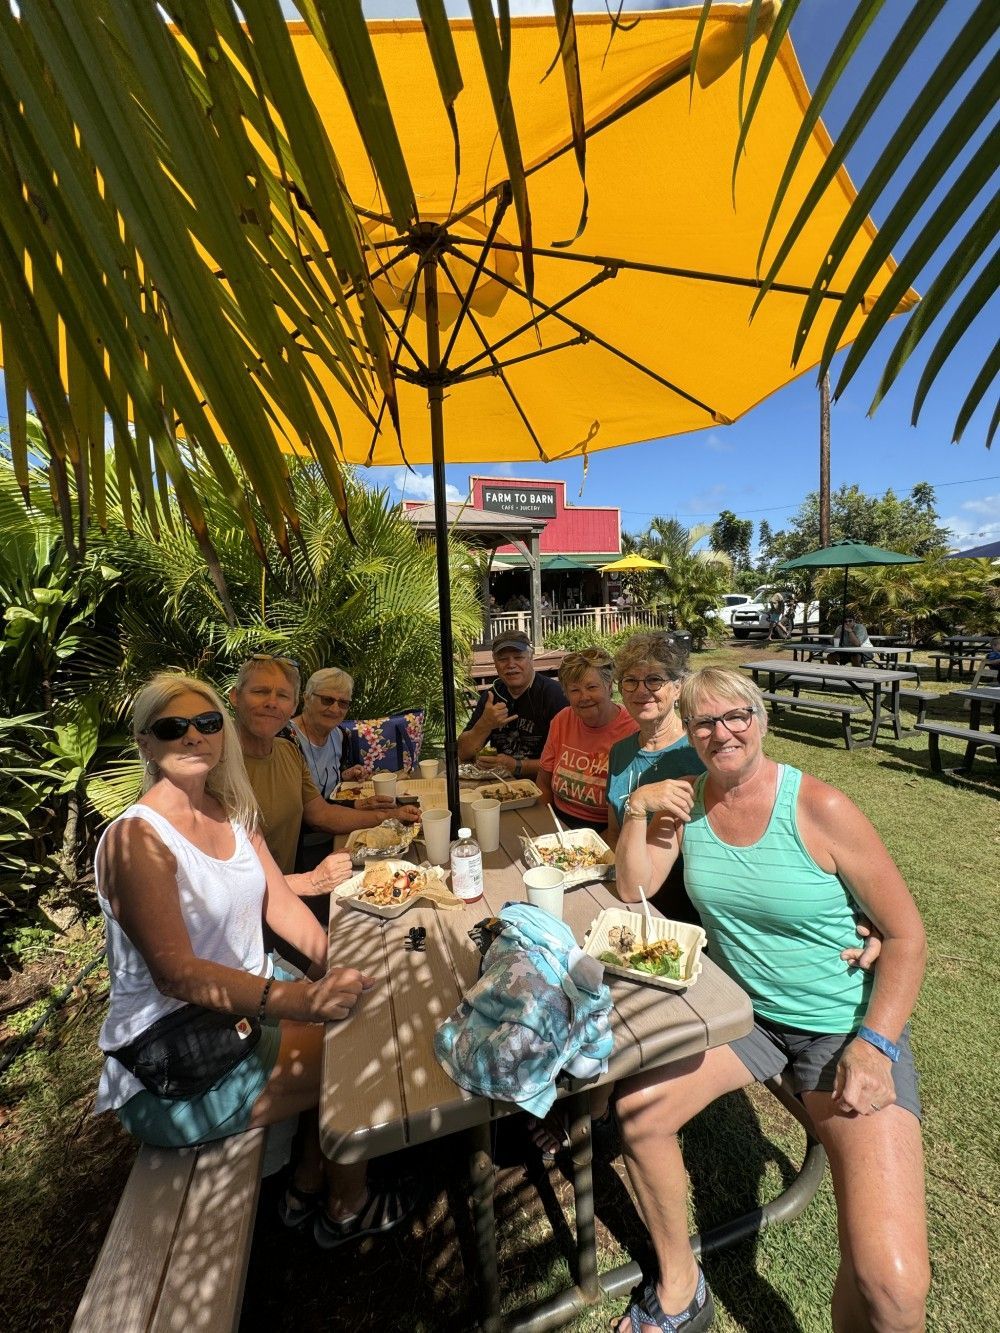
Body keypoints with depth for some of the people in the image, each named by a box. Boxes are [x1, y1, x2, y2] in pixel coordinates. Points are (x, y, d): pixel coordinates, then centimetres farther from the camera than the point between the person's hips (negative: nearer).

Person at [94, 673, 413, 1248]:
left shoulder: (234, 811, 0)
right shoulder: (137, 840, -23)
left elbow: (279, 901, 2)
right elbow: (175, 972, -29)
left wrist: (336, 963, -10)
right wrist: (299, 999, -38)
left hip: (251, 1001, 7)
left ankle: (308, 1185, 26)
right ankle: (346, 1209, 25)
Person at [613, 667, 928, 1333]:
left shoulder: (820, 808, -20)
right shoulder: (689, 799, -6)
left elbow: (906, 934, -11)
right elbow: (634, 888, -3)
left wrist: (874, 1046, -19)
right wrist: (639, 810, -18)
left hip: (845, 1023, -3)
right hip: (743, 1007, 4)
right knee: (637, 1110, -7)